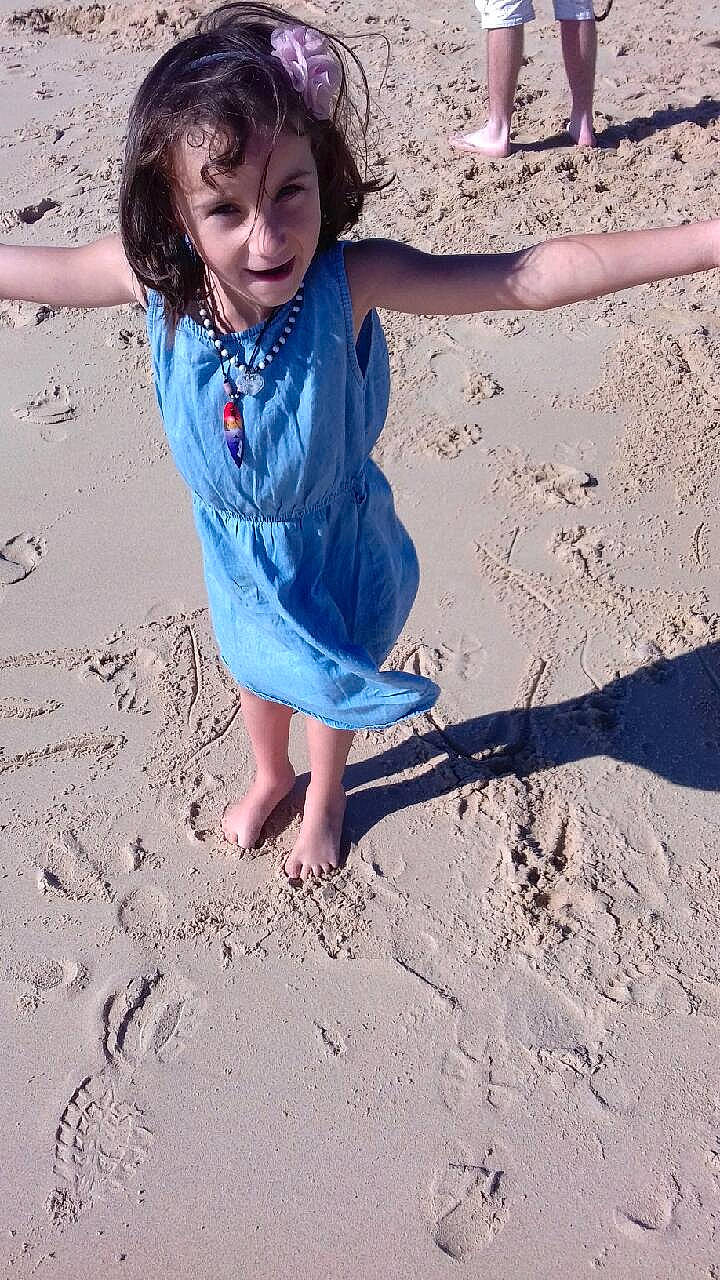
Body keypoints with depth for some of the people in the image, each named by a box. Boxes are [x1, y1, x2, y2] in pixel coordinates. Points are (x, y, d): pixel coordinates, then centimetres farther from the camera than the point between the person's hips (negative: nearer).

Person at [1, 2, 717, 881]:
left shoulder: (348, 281, -34)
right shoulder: (158, 277, -26)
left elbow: (528, 278, -38)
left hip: (334, 542, -2)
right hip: (236, 547, 2)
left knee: (332, 679, 25)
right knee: (256, 673, 29)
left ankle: (325, 795, 58)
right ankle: (270, 775, 63)